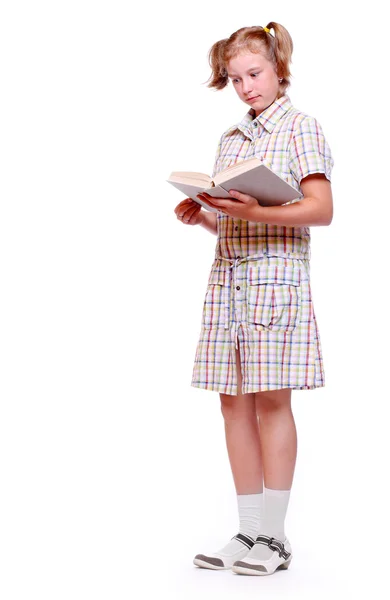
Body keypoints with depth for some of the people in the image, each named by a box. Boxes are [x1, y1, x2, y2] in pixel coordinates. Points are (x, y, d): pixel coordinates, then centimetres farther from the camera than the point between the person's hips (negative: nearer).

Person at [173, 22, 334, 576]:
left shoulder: (301, 127, 2)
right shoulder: (230, 138, 20)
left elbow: (322, 210, -8)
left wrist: (258, 212, -20)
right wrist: (200, 216, 1)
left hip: (277, 270, -6)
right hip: (229, 273, 6)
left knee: (271, 397, -7)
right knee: (235, 399, 3)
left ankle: (274, 537, 2)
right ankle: (249, 532, 11)